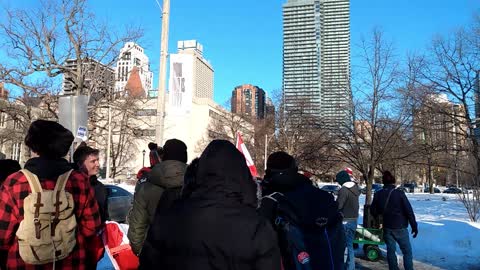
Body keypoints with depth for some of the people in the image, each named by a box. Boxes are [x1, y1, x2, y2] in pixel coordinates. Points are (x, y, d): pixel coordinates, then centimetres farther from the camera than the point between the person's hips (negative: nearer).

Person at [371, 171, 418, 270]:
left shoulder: (378, 194, -1)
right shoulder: (399, 193, -13)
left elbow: (373, 211, 8)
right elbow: (409, 211, -12)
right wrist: (414, 226, -5)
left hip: (387, 227, 4)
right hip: (400, 227, -4)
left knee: (390, 250, 13)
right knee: (407, 251, 7)